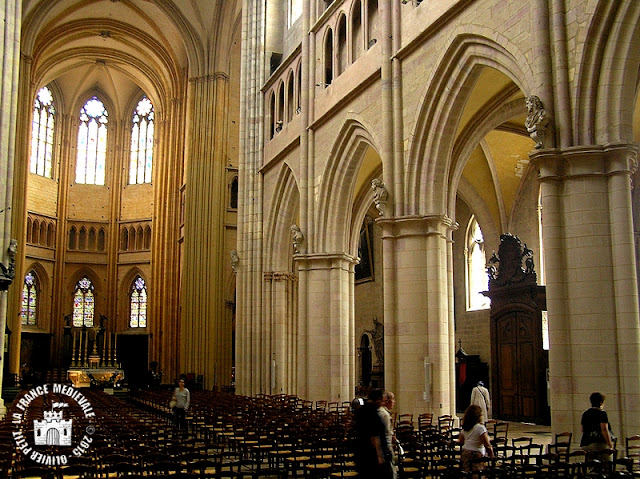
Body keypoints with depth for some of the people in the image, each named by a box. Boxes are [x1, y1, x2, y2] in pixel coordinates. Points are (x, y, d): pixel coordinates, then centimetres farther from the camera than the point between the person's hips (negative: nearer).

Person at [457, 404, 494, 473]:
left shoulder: (464, 428, 8)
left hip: (464, 453, 7)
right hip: (476, 455, -7)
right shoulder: (480, 428, -13)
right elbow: (487, 446, -15)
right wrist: (492, 457, -6)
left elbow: (460, 441, 18)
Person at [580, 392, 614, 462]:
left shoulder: (585, 414, 15)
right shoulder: (602, 413, -4)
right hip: (599, 443, -7)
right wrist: (610, 445, -12)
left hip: (585, 444, 7)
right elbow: (604, 430, -12)